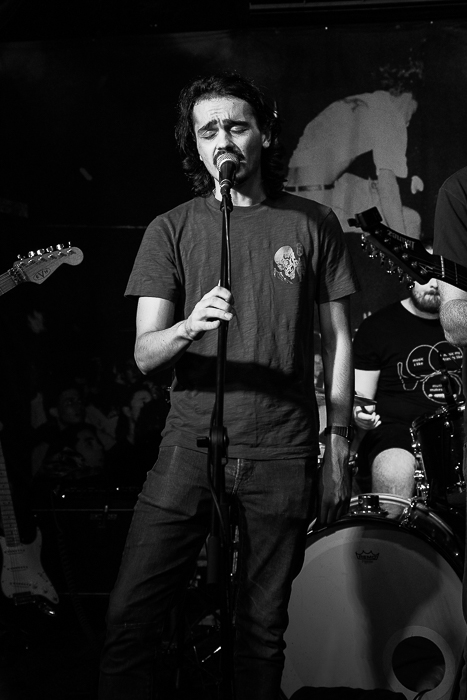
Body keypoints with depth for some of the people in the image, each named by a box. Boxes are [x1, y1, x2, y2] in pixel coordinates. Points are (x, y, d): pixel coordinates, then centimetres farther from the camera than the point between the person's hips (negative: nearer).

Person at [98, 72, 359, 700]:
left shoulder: (313, 225, 6)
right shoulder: (172, 229, 5)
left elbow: (337, 341, 9)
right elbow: (144, 355, -1)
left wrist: (338, 450, 3)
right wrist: (190, 326, -23)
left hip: (283, 457, 0)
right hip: (190, 450, 0)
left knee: (263, 629, 6)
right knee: (129, 619, -5)